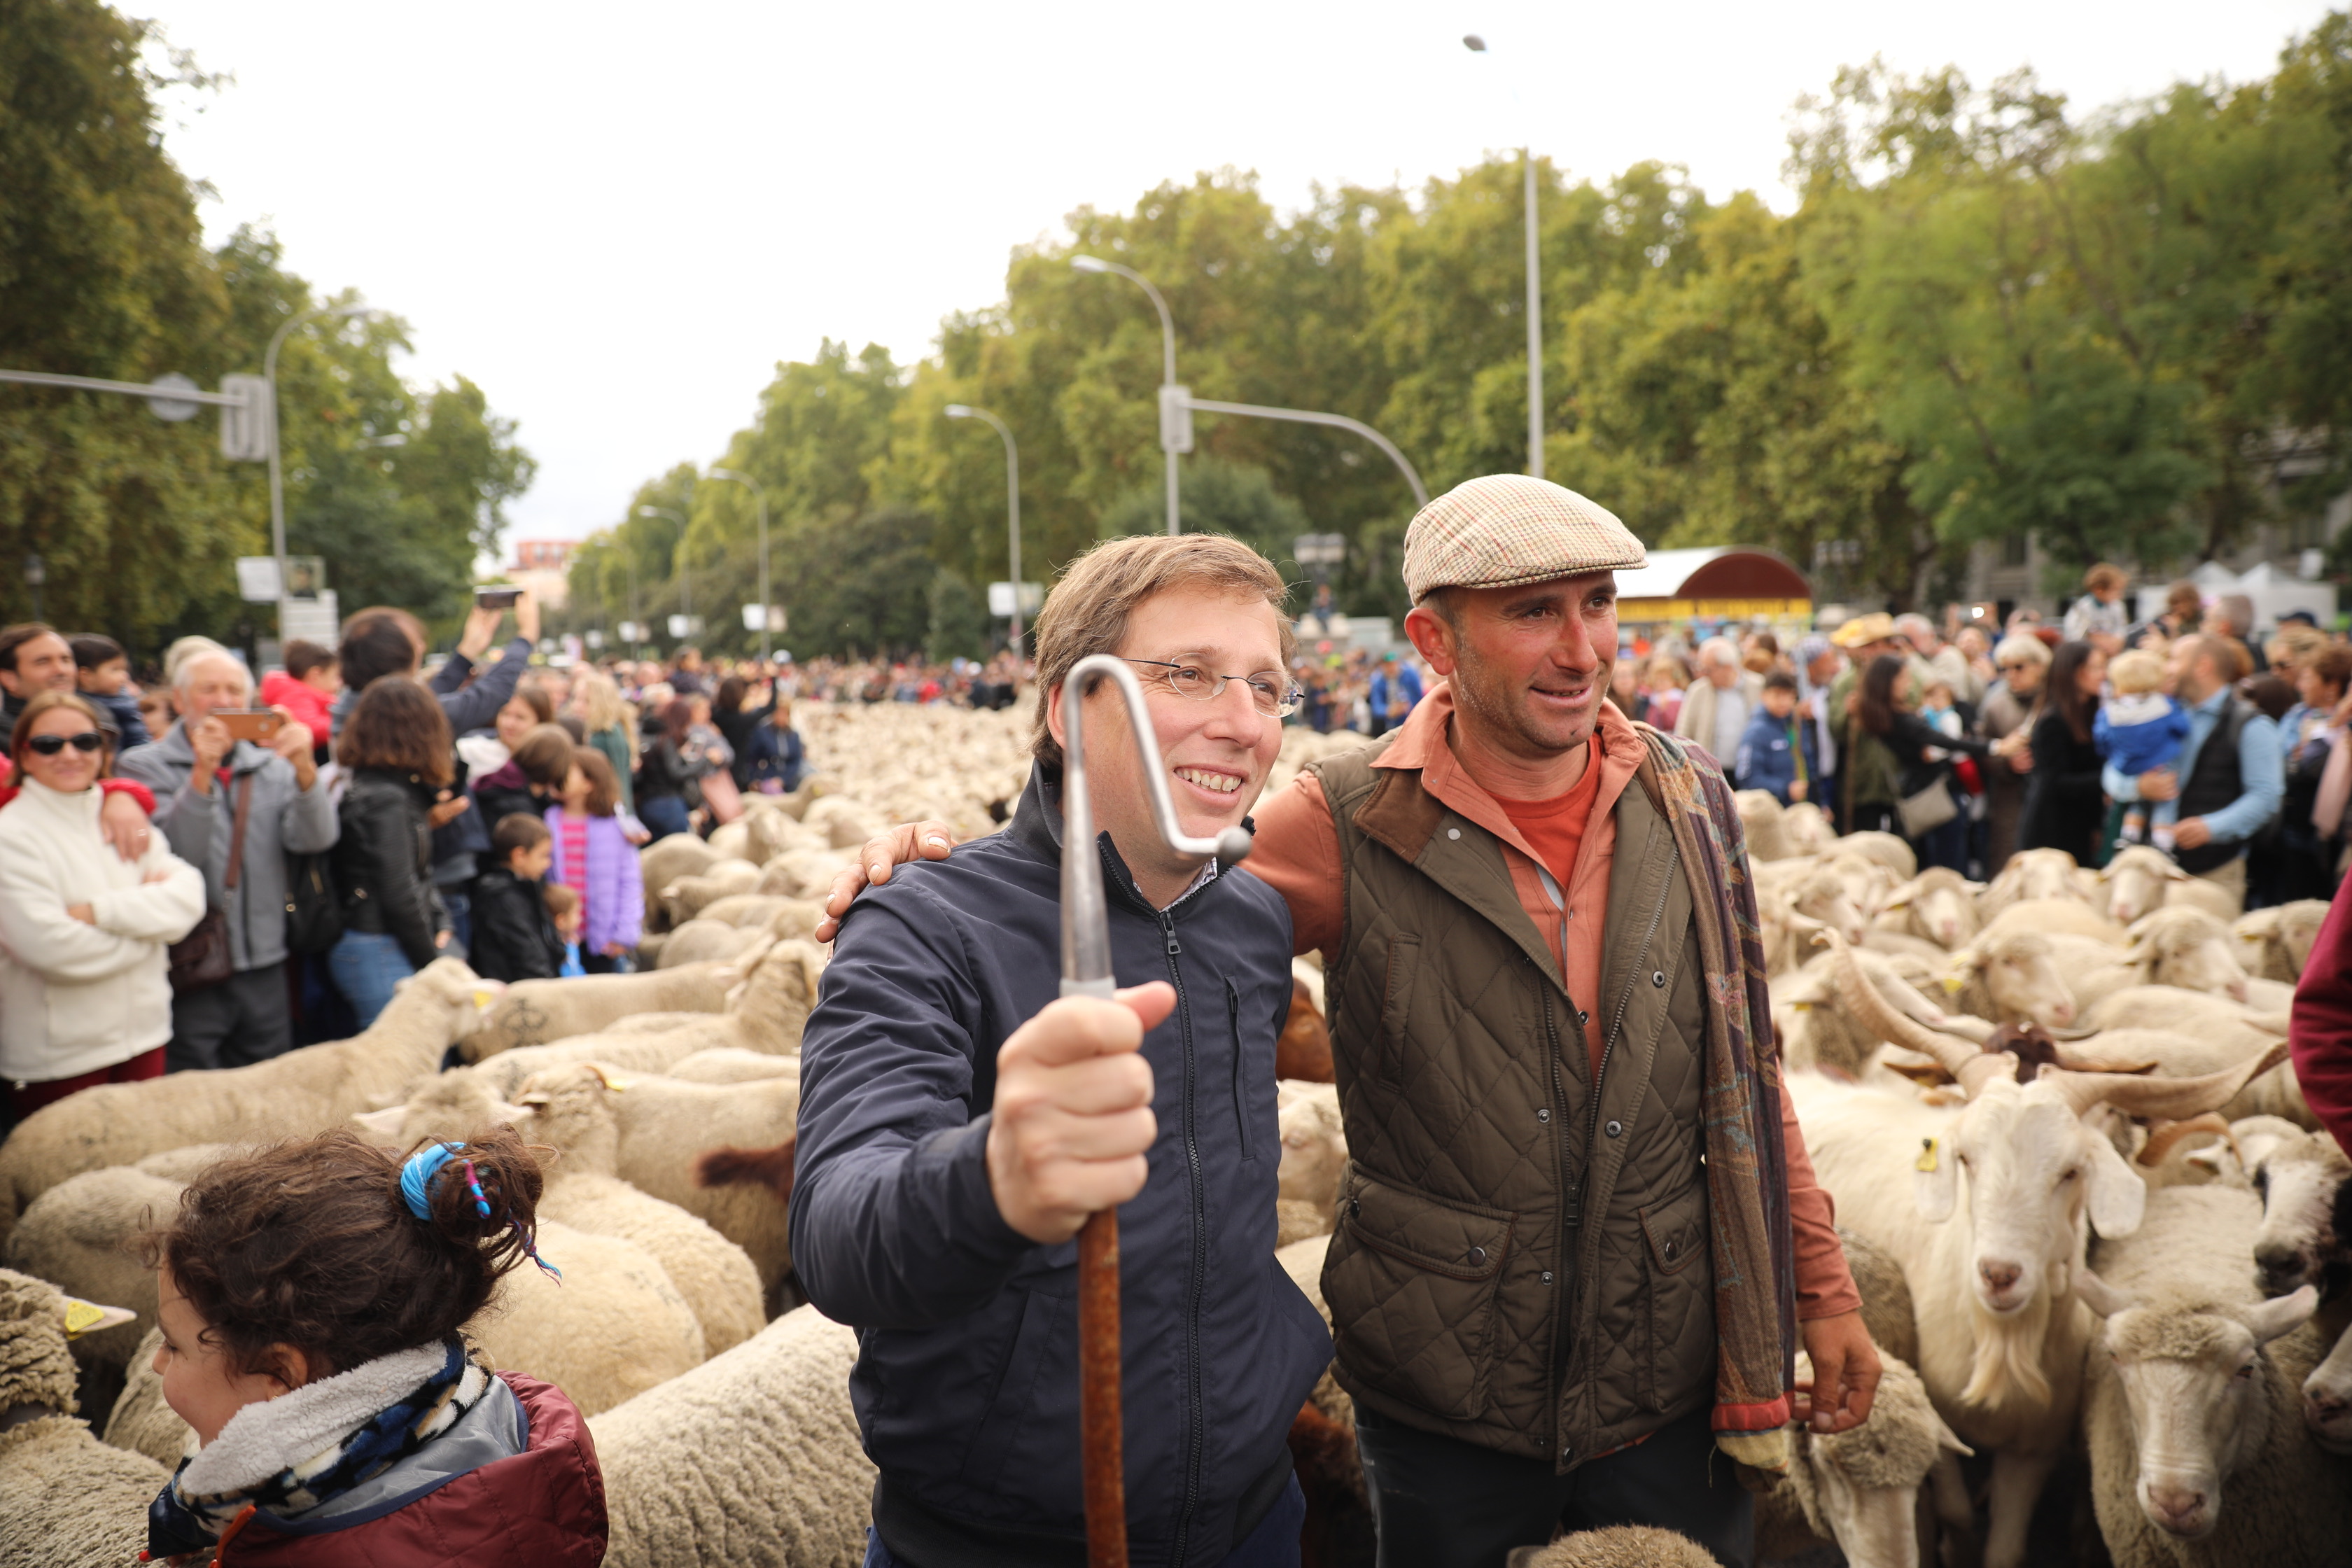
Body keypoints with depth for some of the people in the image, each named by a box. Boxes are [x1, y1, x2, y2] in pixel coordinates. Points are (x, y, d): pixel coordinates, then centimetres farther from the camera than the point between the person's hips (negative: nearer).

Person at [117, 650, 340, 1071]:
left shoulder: (272, 767, 11)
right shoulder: (146, 766, 0)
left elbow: (317, 839, -7)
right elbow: (171, 858, -15)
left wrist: (303, 768, -22)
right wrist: (202, 775, -25)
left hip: (265, 970, 4)